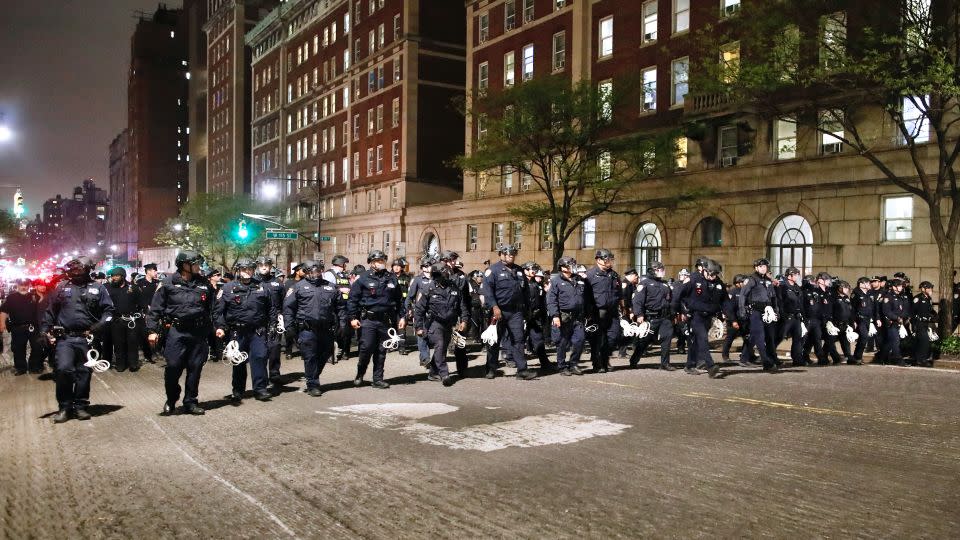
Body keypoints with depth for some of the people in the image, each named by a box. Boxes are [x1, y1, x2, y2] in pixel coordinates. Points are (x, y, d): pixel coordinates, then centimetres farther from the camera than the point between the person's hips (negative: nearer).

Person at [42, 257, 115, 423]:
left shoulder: (97, 288, 4)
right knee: (64, 369, -12)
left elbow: (108, 310, 3)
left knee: (84, 372, 5)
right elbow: (51, 310, 12)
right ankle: (64, 406, 4)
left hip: (87, 338, 0)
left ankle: (80, 406, 18)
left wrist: (98, 326, -11)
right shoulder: (62, 287, 8)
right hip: (65, 337, 0)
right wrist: (46, 329, 3)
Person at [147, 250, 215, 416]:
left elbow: (213, 307, 12)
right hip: (176, 332, -3)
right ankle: (171, 401, 18)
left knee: (195, 368, 7)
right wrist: (152, 330, -7)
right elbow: (155, 308, -1)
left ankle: (191, 402, 20)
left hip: (199, 332, 3)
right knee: (173, 368, -4)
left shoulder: (204, 284, 7)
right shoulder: (168, 283, -1)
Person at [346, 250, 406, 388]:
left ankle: (378, 379, 17)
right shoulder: (363, 278, -2)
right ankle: (360, 375, 16)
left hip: (386, 321, 4)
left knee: (381, 351, 8)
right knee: (366, 348, -6)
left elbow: (399, 300, 15)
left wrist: (401, 317, 9)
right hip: (368, 320, -4)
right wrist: (352, 317, -9)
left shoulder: (392, 278, 11)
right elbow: (352, 298, -3)